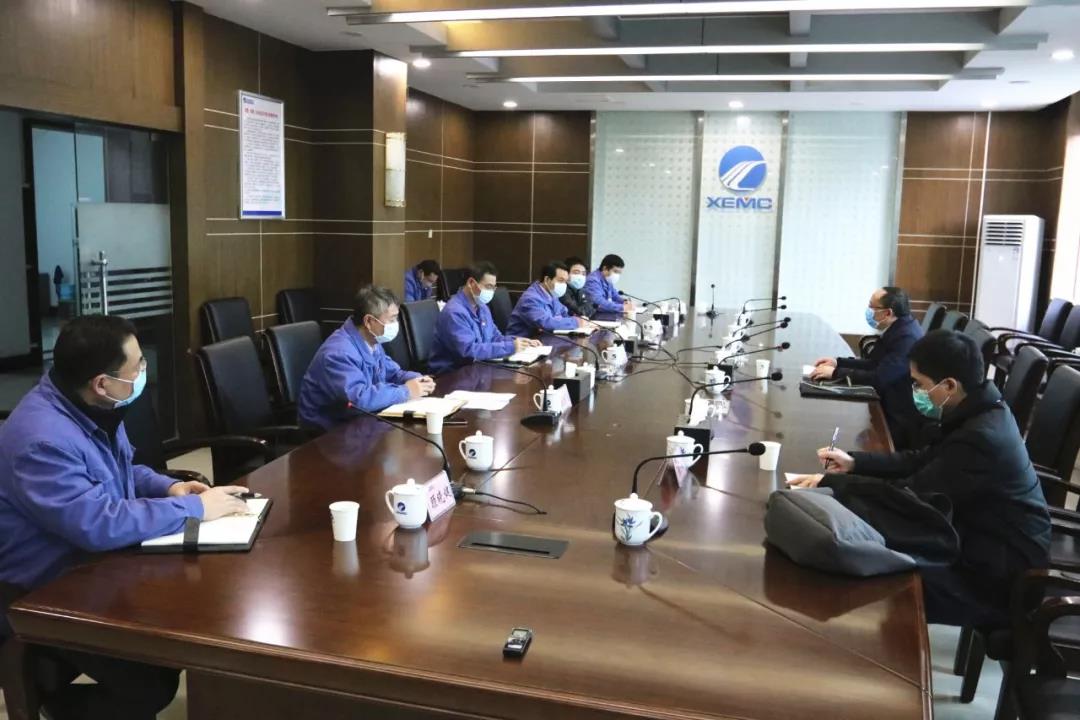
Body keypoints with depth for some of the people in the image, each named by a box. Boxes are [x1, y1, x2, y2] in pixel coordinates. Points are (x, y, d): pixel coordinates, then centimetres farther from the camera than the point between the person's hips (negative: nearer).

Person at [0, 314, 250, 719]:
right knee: (153, 684, -18)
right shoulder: (42, 439, -30)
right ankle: (49, 682, 8)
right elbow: (97, 525, -36)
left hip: (94, 565, 9)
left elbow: (120, 472, 17)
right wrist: (194, 508, -27)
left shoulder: (90, 408, 1)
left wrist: (169, 487, -3)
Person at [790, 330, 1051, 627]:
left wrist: (829, 483, -17)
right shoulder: (980, 412, 0)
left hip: (1002, 573, -9)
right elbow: (924, 460, 11)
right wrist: (854, 462, 3)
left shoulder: (980, 438, -30)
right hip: (991, 538, 9)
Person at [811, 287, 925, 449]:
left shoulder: (907, 337, -25)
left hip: (903, 422, -9)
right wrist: (838, 362, 4)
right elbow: (876, 363, 14)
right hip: (893, 409, 9)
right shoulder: (898, 328, 5)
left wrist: (836, 373, -21)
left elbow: (879, 378, -29)